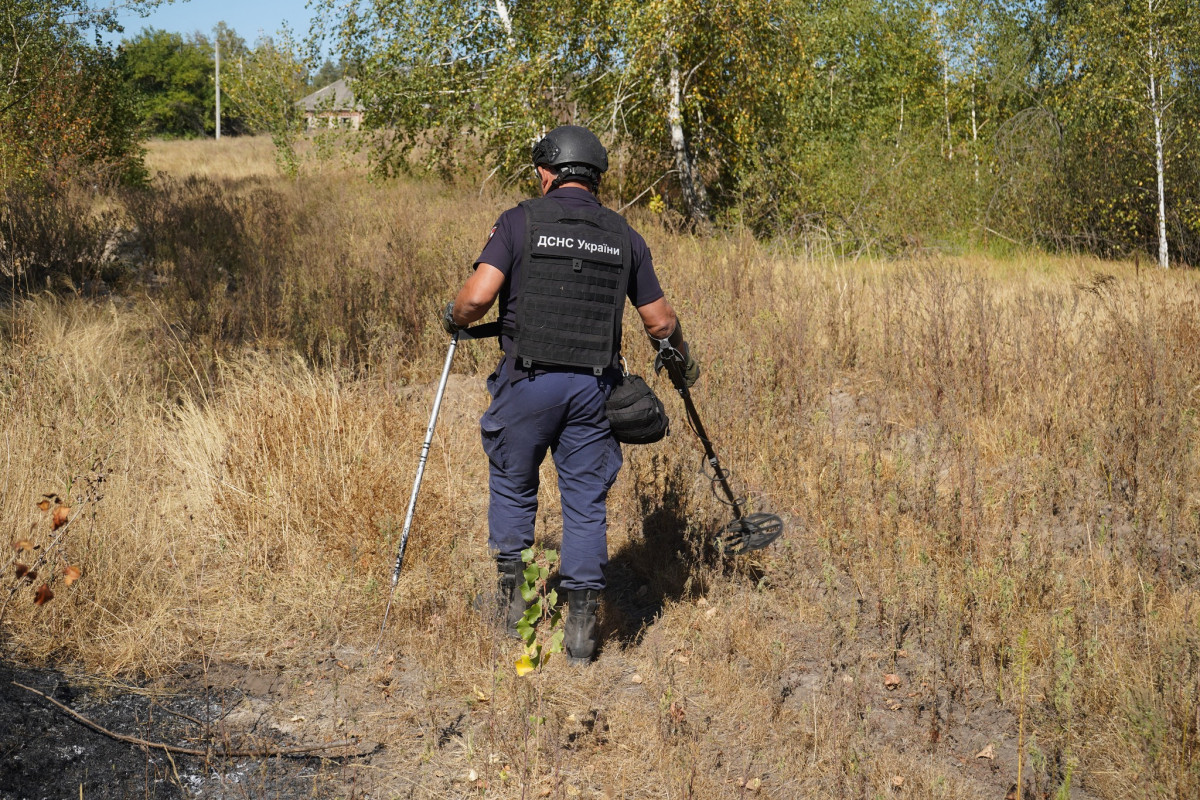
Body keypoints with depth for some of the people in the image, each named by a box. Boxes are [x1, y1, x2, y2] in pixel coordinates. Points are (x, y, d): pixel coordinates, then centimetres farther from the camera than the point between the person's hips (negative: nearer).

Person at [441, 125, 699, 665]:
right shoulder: (623, 236, 8)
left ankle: (510, 590, 20)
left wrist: (453, 318, 9)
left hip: (529, 379, -2)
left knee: (512, 484, 19)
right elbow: (659, 322, 10)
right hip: (593, 386, 2)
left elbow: (478, 296, -13)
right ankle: (582, 626, 8)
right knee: (586, 500, 8)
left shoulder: (521, 221, -2)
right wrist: (683, 358, 29)